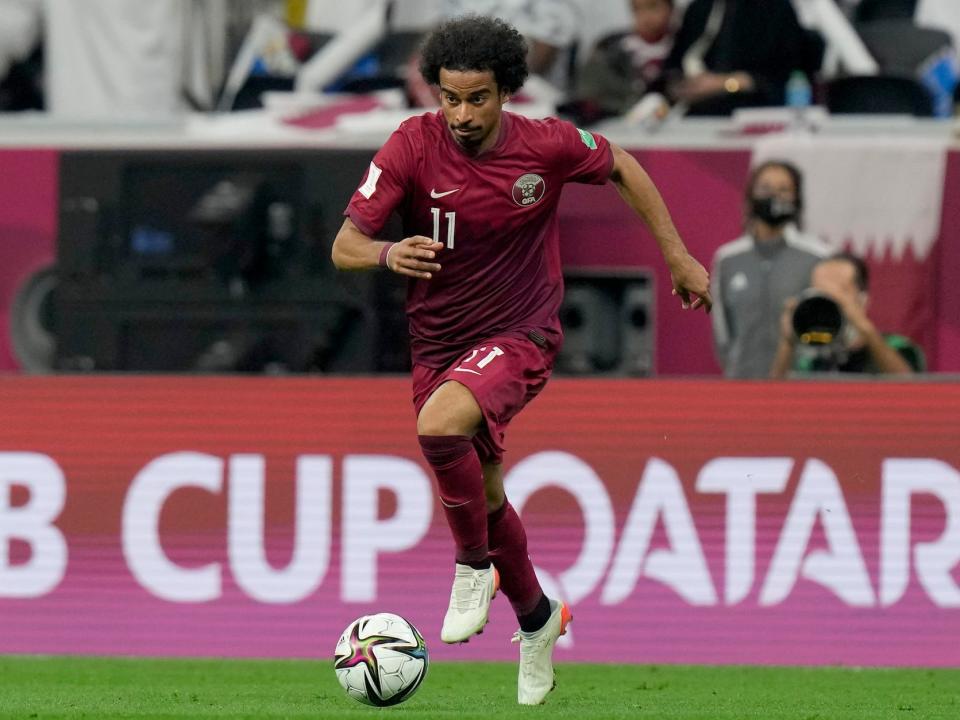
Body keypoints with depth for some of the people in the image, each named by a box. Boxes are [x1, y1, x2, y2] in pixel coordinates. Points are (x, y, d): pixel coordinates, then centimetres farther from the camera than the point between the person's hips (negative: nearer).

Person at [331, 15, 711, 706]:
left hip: (519, 336, -3)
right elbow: (346, 245, -16)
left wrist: (678, 256, 10)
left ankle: (475, 567, -9)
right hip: (438, 342, 3)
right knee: (485, 495, 16)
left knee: (441, 425, -32)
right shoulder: (413, 147, -14)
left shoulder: (548, 145, -14)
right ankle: (537, 617, 41)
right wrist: (388, 253, -39)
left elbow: (621, 167, 7)